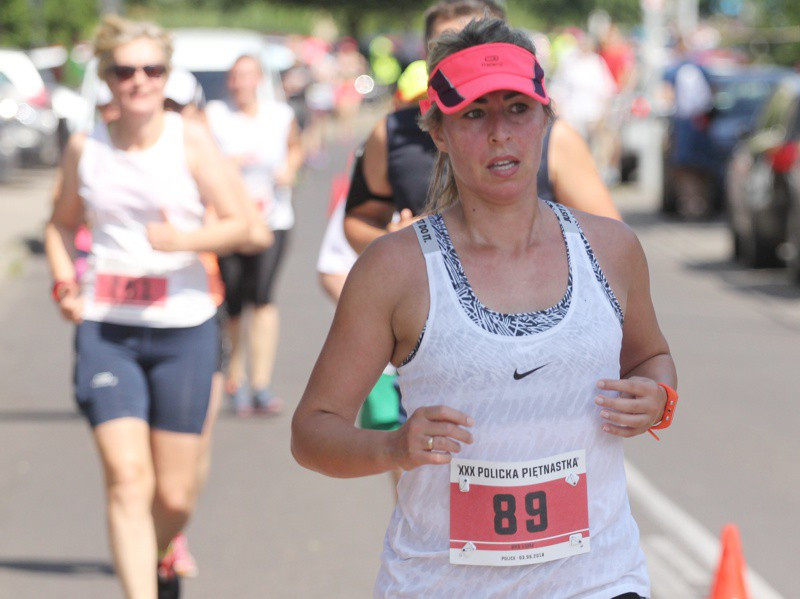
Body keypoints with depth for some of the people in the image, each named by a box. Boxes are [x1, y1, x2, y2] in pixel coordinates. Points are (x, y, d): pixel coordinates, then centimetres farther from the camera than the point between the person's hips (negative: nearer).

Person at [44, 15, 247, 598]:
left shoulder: (191, 140, -3)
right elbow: (62, 223, 18)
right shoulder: (85, 146, 4)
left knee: (175, 494, 7)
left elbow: (236, 223, -3)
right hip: (105, 329, 1)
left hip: (185, 329, 0)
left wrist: (185, 239, -22)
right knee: (127, 478, -15)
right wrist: (64, 281, 0)